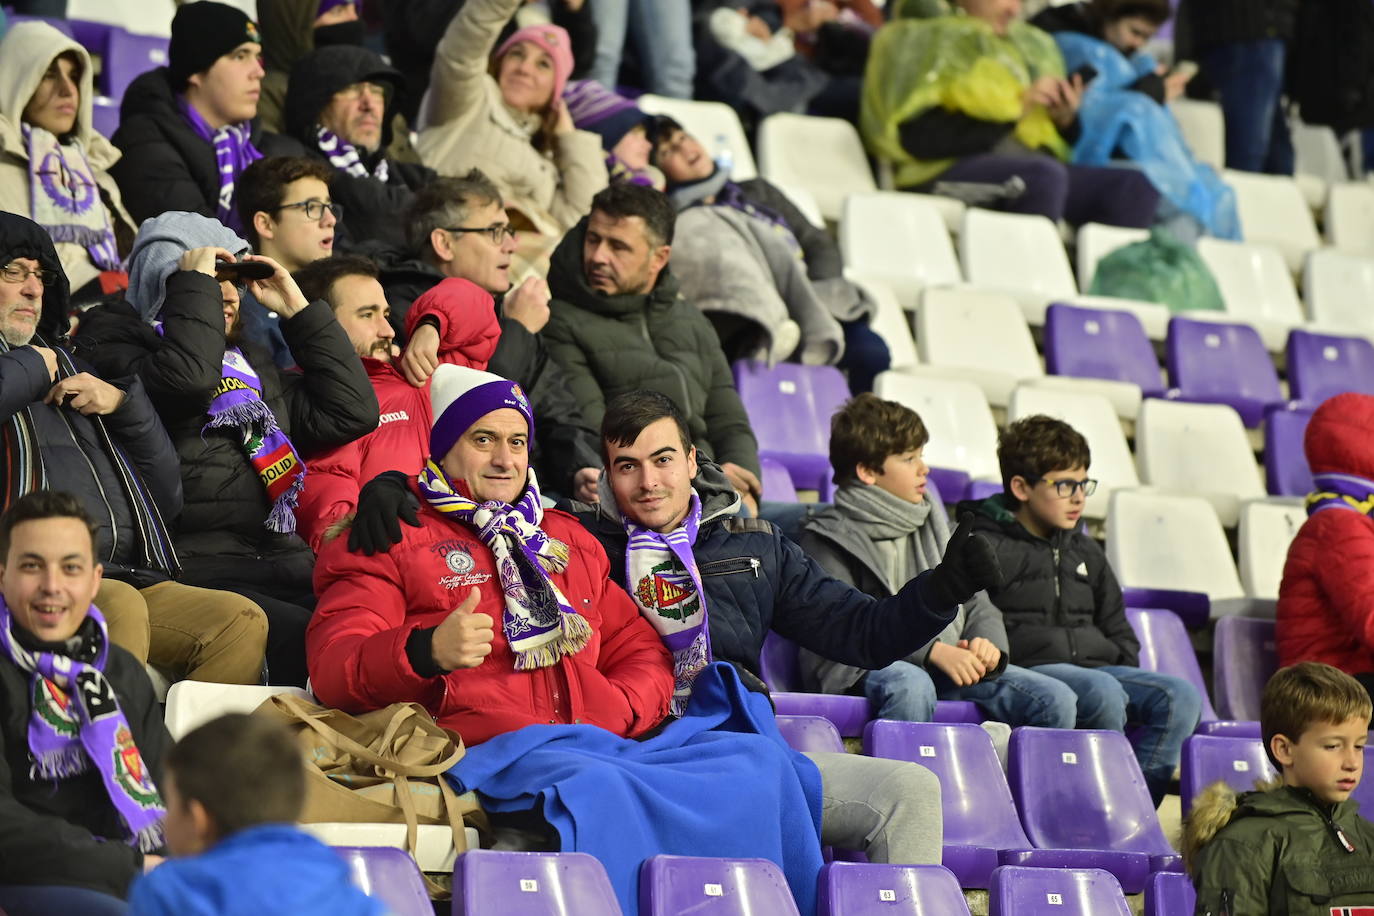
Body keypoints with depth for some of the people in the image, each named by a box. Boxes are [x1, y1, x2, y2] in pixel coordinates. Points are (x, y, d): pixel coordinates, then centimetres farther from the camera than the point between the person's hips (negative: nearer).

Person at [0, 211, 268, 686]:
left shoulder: (67, 362, 29)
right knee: (119, 606, -36)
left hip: (132, 573, 6)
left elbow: (167, 498, 25)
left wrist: (123, 403, 10)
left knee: (241, 620, -18)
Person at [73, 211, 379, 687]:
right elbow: (187, 382, -16)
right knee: (309, 638, -31)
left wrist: (298, 309, 21)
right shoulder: (113, 339, 6)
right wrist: (197, 285, -3)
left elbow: (352, 413, 21)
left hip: (285, 572, 7)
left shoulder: (248, 363, 27)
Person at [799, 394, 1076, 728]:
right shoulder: (828, 541, 0)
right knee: (911, 687, -40)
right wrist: (933, 651, -22)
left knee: (1056, 700, -12)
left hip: (946, 666, 6)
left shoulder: (933, 528, 21)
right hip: (863, 670, -6)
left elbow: (976, 603, 19)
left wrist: (987, 643, -6)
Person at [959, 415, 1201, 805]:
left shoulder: (1085, 552, 26)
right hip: (1029, 670, -7)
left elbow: (1118, 630, 30)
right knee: (1103, 692, -37)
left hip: (1097, 666, 7)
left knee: (1181, 695, -20)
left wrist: (1129, 677, 12)